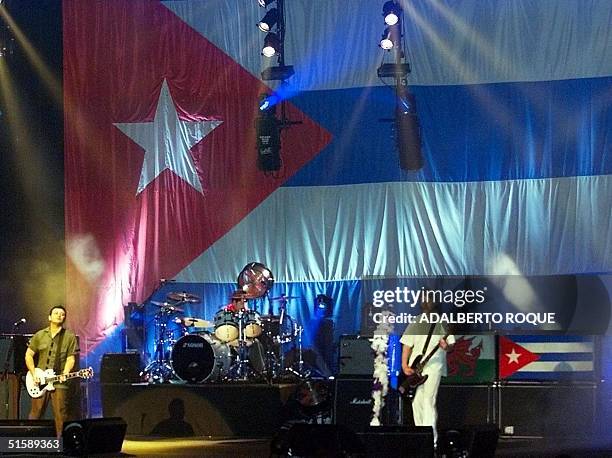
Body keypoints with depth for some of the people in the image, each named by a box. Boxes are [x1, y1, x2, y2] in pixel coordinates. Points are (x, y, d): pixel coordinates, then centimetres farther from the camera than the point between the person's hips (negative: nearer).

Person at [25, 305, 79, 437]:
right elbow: (28, 355, 11)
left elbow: (71, 358, 1)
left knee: (60, 416, -4)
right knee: (35, 414, 3)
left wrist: (65, 374, -16)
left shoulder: (70, 337, 5)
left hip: (59, 382, -2)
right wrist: (34, 374, 0)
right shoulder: (39, 336, 10)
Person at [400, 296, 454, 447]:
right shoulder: (416, 322, 13)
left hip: (434, 366, -4)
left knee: (429, 400, -16)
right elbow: (407, 344, 12)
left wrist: (446, 347, -21)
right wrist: (404, 365, 0)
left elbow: (451, 345, 3)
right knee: (416, 401, 2)